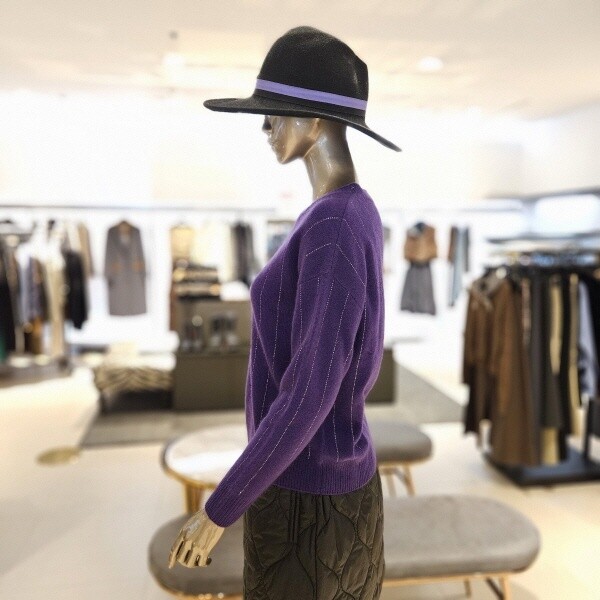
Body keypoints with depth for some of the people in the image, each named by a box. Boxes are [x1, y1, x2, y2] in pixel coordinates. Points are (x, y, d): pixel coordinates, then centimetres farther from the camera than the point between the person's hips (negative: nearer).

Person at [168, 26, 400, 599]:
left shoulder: (334, 230, -28)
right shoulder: (352, 216, 5)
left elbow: (310, 392, -29)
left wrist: (218, 509, -17)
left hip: (305, 497, -10)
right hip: (327, 472, 10)